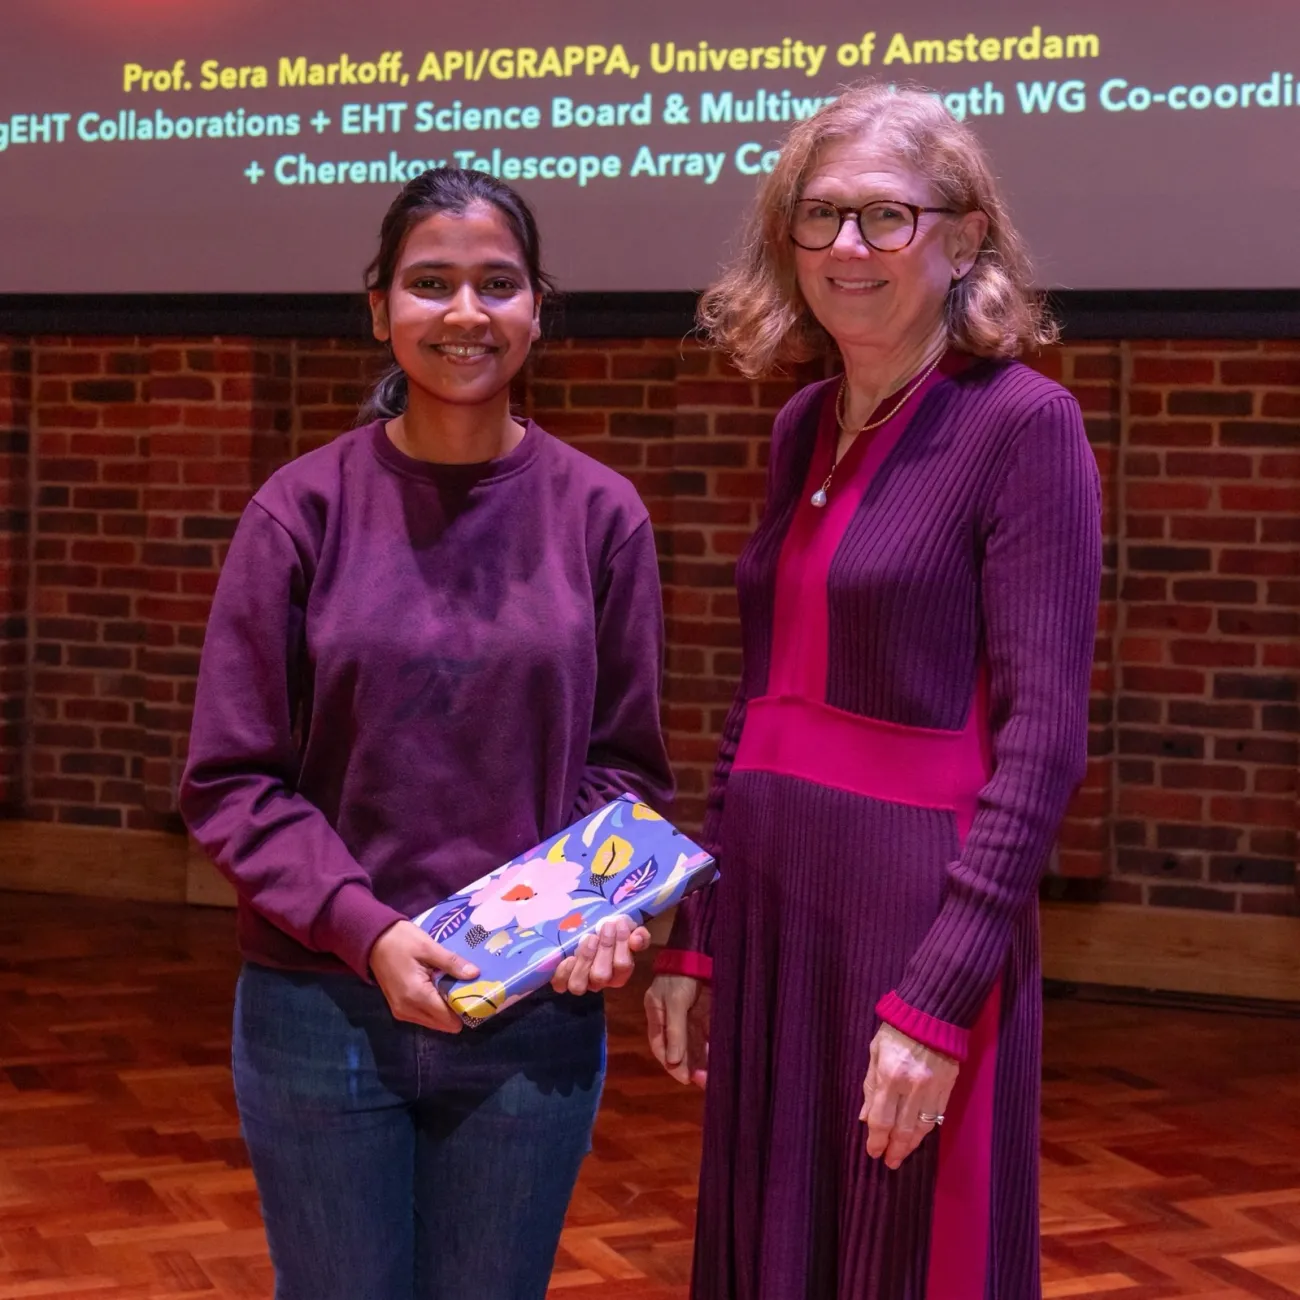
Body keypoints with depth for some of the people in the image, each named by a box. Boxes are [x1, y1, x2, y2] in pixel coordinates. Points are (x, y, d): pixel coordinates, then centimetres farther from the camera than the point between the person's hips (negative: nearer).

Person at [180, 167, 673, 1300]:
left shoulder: (599, 516, 0)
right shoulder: (305, 510, -4)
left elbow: (621, 762, 6)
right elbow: (231, 778, -4)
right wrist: (366, 928, -16)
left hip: (535, 1016, 1)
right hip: (322, 1013, -1)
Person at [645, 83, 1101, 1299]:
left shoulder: (1022, 423, -10)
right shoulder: (803, 427, 11)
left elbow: (1042, 739, -14)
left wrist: (938, 996, -19)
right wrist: (697, 935, 13)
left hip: (916, 920, -7)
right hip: (769, 920, 7)